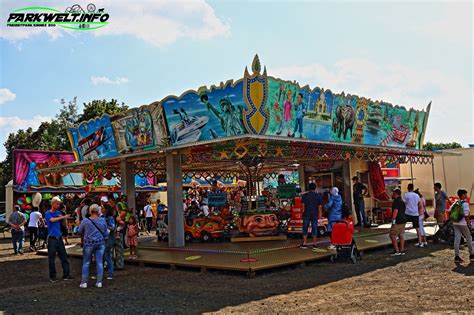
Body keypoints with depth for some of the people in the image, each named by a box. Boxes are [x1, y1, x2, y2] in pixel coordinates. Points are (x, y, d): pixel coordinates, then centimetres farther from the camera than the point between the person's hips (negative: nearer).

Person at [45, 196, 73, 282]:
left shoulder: (58, 213, 11)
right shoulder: (48, 213, -2)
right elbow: (52, 220, -22)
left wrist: (62, 217, -10)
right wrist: (63, 217, -23)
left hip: (59, 237, 5)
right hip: (52, 238, -5)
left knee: (64, 257, 4)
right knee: (51, 258, 1)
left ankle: (66, 274, 9)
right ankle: (52, 276, 11)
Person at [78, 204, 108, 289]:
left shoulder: (85, 221, -8)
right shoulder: (103, 220, -1)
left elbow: (80, 232, 4)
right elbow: (106, 233, 5)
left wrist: (84, 237, 23)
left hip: (89, 243, -2)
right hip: (100, 243, 2)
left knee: (86, 263, 7)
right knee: (99, 262, 5)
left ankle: (84, 282, 9)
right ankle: (99, 282, 7)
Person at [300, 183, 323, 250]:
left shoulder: (305, 195, -1)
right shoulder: (318, 196, 1)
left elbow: (303, 205, -1)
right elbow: (320, 206, 1)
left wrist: (303, 212, 8)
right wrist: (318, 214, 8)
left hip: (306, 214, -1)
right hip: (315, 214, 1)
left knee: (305, 228, 5)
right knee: (314, 228, 5)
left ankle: (304, 244, 4)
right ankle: (314, 244, 5)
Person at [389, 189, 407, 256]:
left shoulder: (396, 201, -15)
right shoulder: (402, 201, 16)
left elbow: (395, 211, -23)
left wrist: (393, 219, -21)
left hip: (398, 221, -10)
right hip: (403, 220, 10)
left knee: (392, 235, -4)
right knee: (401, 235, 13)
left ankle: (396, 251, -5)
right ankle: (402, 250, 16)